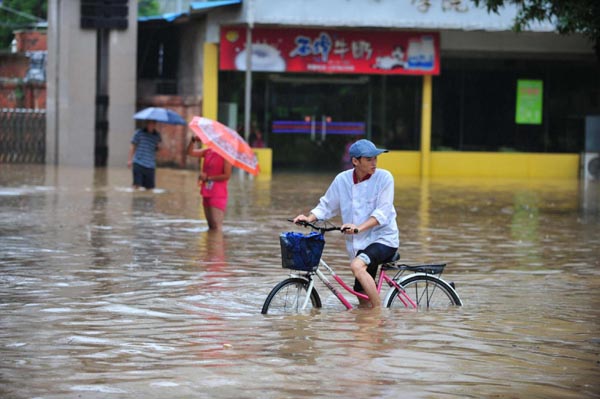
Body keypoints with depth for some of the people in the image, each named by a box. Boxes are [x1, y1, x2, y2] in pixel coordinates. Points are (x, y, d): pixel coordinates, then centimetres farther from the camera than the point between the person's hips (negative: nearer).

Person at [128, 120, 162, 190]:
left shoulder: (157, 135, 9)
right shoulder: (139, 133, 0)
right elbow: (132, 146, 3)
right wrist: (130, 159, -2)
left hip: (150, 165, 3)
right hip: (138, 164, -3)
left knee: (149, 187, 4)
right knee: (137, 185, -10)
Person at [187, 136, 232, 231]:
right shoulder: (208, 152, 10)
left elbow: (227, 175, -16)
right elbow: (190, 152, 2)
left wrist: (208, 178, -15)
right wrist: (193, 140, -15)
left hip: (218, 195, -8)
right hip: (207, 194, 8)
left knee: (216, 226, -13)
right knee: (210, 226, 14)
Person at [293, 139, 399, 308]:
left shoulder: (384, 177, -10)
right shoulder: (342, 179, 1)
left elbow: (382, 213, -18)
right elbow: (327, 206, 11)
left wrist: (359, 227, -32)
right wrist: (309, 218, -9)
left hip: (384, 239, -5)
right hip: (359, 244, 5)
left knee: (357, 266, -32)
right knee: (363, 297, 9)